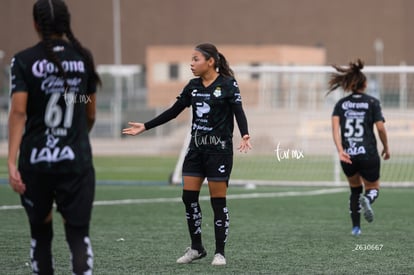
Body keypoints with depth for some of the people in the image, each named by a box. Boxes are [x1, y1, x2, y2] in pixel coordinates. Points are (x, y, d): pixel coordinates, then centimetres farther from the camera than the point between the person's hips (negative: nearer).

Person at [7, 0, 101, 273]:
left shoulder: (24, 61, -3)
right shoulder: (83, 58, 5)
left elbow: (18, 111, -12)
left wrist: (12, 162, -15)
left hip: (35, 161, 0)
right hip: (76, 159, 1)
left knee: (41, 234, 15)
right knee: (79, 235, 1)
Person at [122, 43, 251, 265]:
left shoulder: (228, 85, -8)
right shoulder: (193, 86, 8)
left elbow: (239, 112, -14)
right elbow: (173, 112, 12)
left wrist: (245, 135, -32)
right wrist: (145, 127, 9)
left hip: (219, 148, -6)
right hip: (196, 147, 6)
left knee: (218, 201, -3)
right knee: (188, 197, 2)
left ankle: (220, 252, 6)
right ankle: (196, 248, 15)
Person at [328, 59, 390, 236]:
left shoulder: (341, 104, 7)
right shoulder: (372, 102, -1)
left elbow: (335, 127, -8)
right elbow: (380, 128, -6)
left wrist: (340, 150, -15)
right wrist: (386, 148, 9)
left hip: (347, 155, 3)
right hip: (368, 154, -3)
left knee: (355, 189, 24)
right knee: (373, 188, 14)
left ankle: (356, 227, 16)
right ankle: (367, 200, -25)